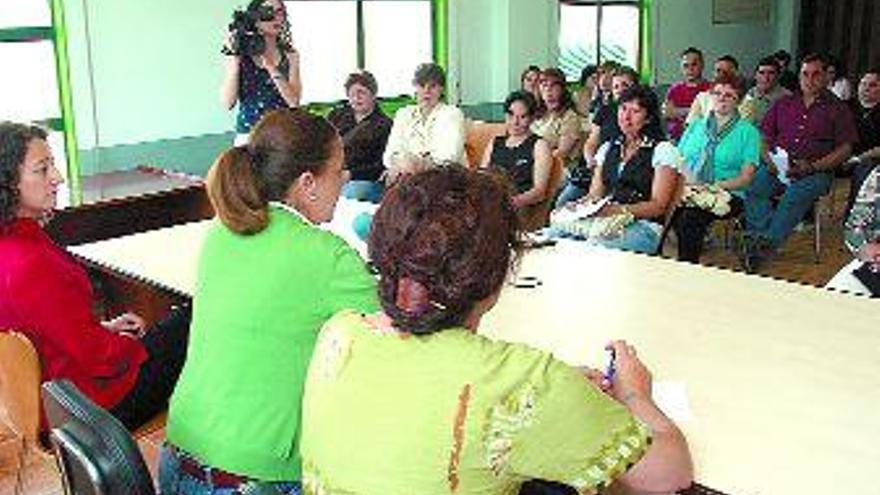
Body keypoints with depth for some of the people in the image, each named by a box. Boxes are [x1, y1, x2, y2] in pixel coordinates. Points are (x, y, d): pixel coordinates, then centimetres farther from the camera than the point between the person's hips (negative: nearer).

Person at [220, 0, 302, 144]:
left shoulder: (290, 55, 5)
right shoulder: (240, 54, 1)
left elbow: (294, 101, -7)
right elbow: (227, 103, -8)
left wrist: (270, 66, -14)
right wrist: (234, 58, -12)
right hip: (248, 136, -1)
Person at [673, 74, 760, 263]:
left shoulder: (748, 132, 9)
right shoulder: (696, 126, 22)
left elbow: (746, 177, 0)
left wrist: (715, 186, -15)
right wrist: (687, 181, -9)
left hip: (726, 195, -3)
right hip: (688, 191, 3)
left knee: (691, 217, -35)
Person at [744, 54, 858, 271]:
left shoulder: (837, 109, 12)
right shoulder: (783, 104, 21)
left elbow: (845, 149, 5)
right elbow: (764, 137, 18)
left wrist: (812, 166, -10)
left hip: (816, 172, -3)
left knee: (796, 195, -37)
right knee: (752, 186, -31)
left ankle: (766, 243, -43)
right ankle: (760, 239, -42)